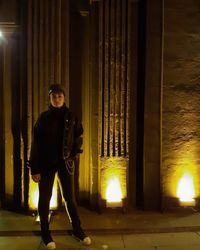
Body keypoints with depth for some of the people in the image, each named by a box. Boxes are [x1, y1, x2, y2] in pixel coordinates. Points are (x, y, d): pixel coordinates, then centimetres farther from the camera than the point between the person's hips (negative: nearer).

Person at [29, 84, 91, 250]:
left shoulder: (71, 117, -1)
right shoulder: (44, 117, -5)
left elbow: (78, 137, 11)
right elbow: (36, 143, -6)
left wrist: (75, 153, -5)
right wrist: (35, 168, -10)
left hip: (65, 162, 1)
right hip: (46, 163, -1)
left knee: (70, 197, 8)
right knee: (45, 197, 6)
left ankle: (77, 229, 24)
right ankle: (45, 233, 22)